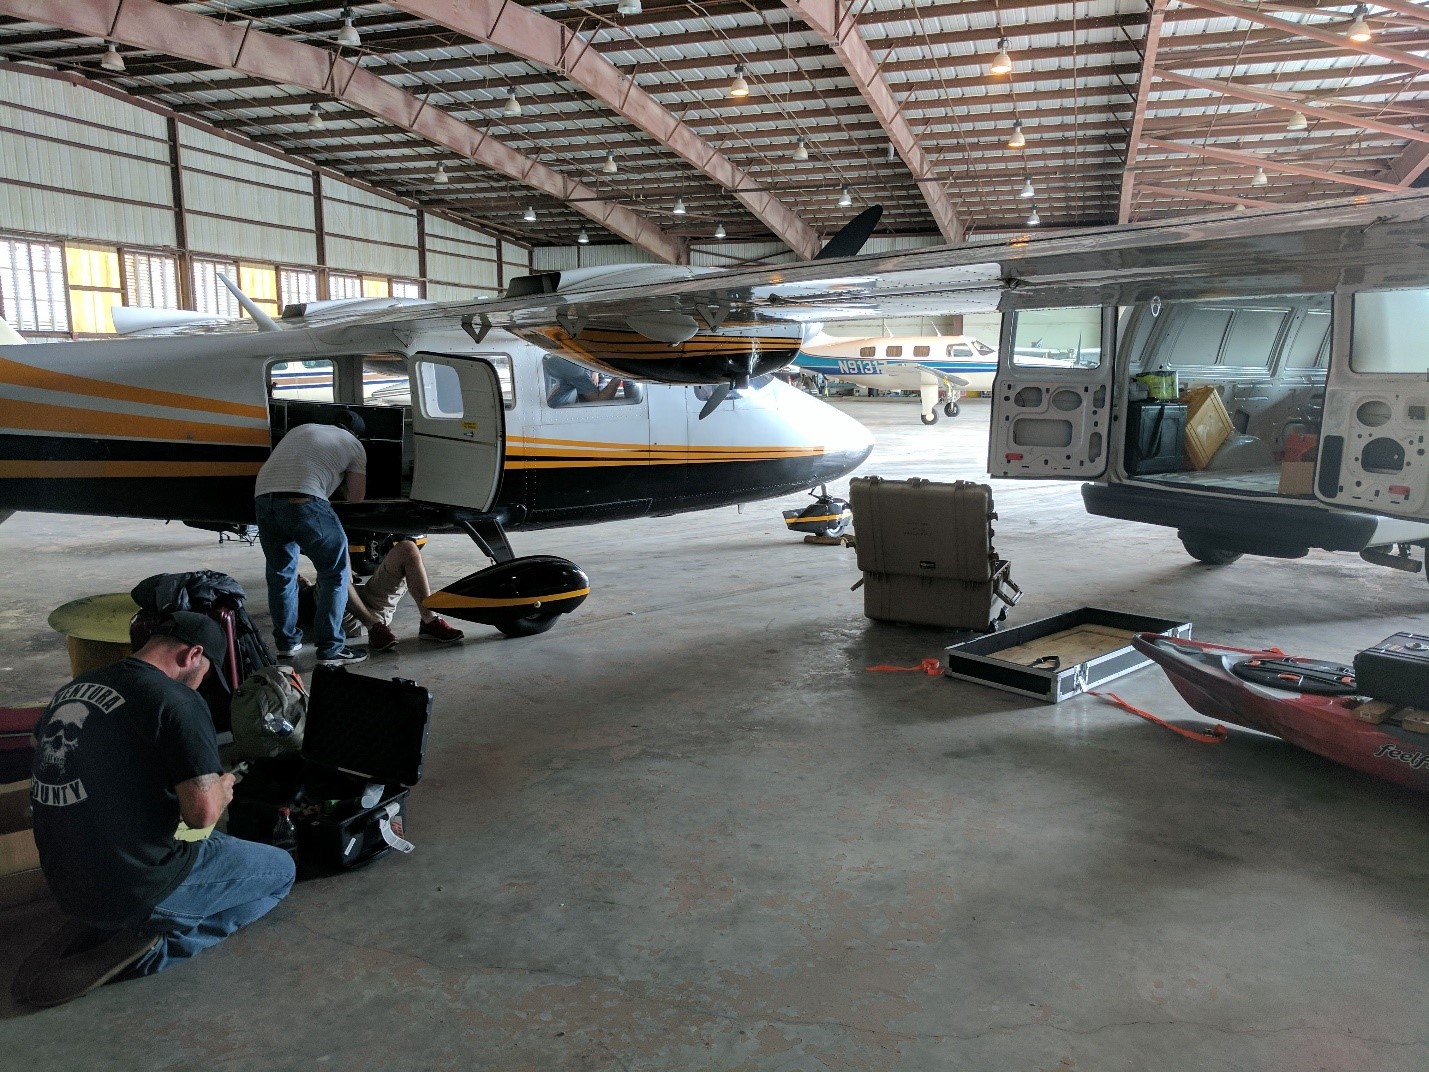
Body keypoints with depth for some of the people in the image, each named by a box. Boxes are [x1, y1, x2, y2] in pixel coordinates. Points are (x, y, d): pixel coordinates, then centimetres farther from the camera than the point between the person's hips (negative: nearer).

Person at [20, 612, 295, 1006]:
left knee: (214, 844, 32)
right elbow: (202, 812, -24)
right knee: (280, 869, 10)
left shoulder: (73, 687, 5)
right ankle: (144, 947, -3)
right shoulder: (178, 701, -18)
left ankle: (96, 927, 14)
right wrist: (222, 788, 0)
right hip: (139, 887, -8)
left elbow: (41, 749, 24)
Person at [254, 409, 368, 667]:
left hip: (263, 497, 6)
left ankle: (286, 643, 28)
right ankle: (330, 650, 2)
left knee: (280, 573, 21)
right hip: (303, 501, -6)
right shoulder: (353, 444, 19)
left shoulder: (301, 429, 33)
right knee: (335, 573, 5)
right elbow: (356, 498, 18)